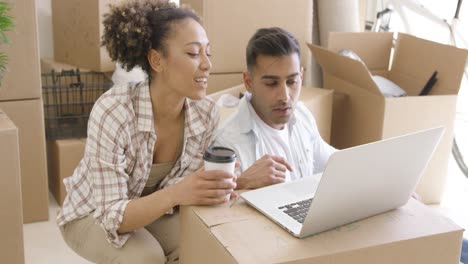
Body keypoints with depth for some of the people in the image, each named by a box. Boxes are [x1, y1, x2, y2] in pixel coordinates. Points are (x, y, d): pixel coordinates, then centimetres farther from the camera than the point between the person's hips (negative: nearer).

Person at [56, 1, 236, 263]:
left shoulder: (207, 114, -19)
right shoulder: (113, 112, -33)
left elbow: (189, 191, -11)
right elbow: (113, 217, -32)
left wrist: (217, 187, -33)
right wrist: (174, 194, -48)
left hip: (155, 210, 4)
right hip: (93, 213, -3)